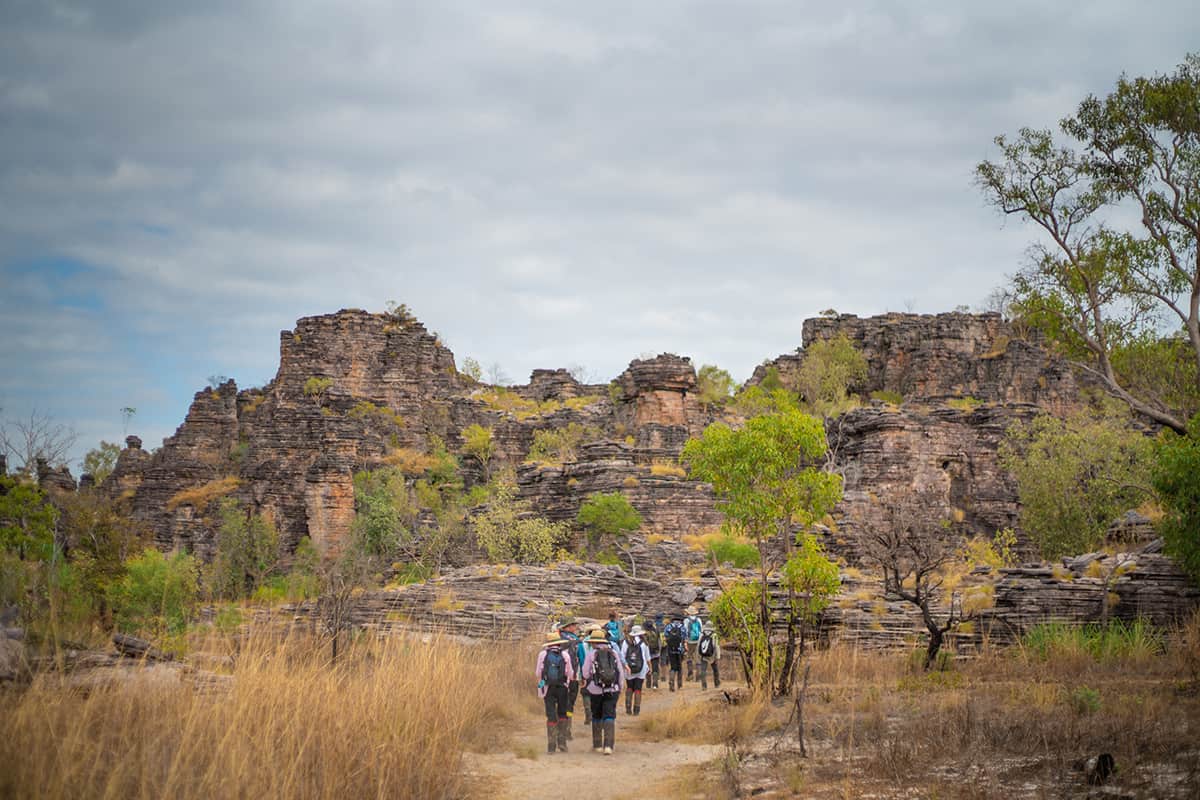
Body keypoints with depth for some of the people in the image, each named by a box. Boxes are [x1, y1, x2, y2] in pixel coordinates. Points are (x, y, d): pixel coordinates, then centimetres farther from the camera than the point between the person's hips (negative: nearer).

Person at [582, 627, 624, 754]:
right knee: (610, 717, 0)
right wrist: (620, 687, 17)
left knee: (596, 717, 14)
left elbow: (586, 674, 1)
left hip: (596, 690, -1)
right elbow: (620, 672, 7)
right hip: (612, 690, 1)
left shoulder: (591, 654, -3)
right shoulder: (613, 653, 5)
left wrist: (586, 684, 22)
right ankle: (608, 746, -12)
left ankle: (597, 745, 19)